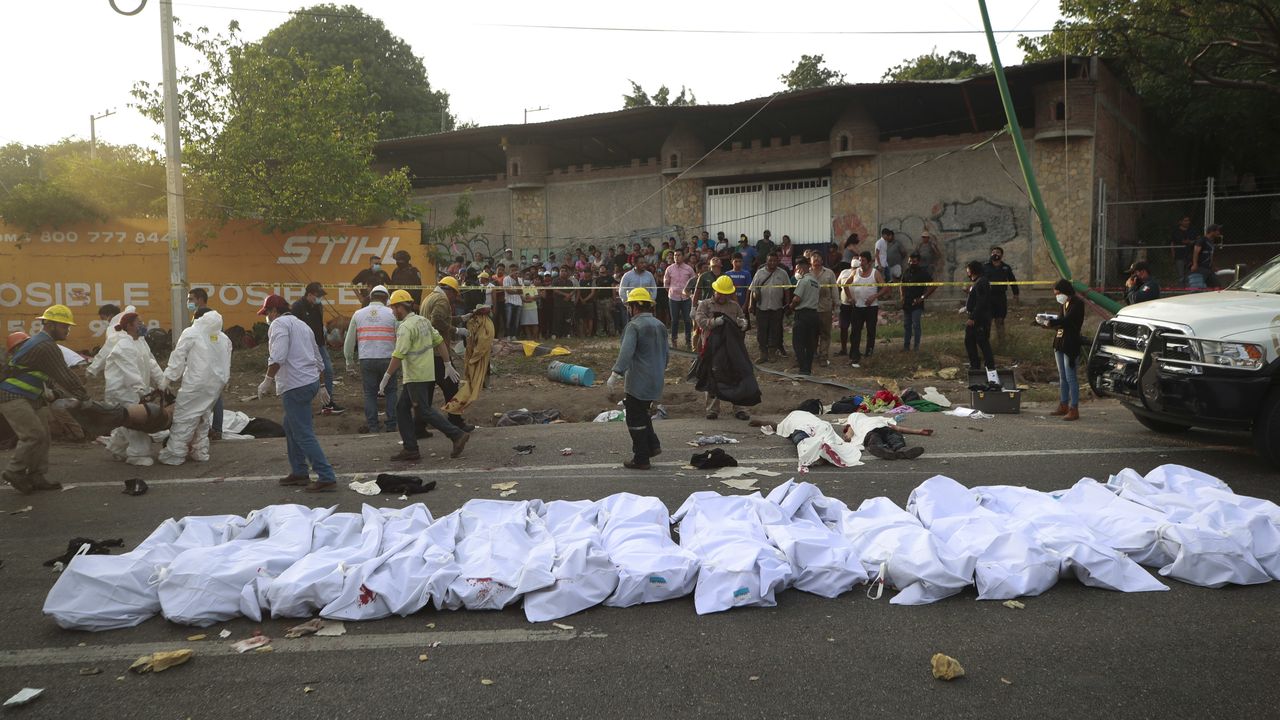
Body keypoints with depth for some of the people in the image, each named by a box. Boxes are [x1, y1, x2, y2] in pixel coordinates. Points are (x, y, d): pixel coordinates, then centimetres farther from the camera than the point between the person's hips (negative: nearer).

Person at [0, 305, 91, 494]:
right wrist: (84, 396, -9)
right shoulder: (46, 347, -18)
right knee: (34, 434, -14)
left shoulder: (41, 342, 15)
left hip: (28, 398, 10)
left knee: (42, 436, 7)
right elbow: (64, 376, -17)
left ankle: (36, 476, 11)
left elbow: (52, 376, 20)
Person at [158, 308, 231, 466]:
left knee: (183, 418, -1)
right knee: (203, 418, 18)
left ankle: (174, 454, 0)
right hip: (216, 384, 6)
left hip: (196, 383, -6)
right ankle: (200, 452, 21)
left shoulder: (191, 333, -3)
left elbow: (178, 358, -4)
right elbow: (226, 365, 14)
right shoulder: (224, 338, 13)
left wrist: (169, 379, 1)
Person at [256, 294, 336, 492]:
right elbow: (318, 359, 26)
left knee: (304, 434, -8)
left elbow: (278, 356, -21)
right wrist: (320, 386, 31)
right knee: (291, 427, 23)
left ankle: (327, 478, -11)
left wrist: (268, 380, -15)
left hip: (295, 386, -10)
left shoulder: (279, 324, -5)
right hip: (311, 381, 10)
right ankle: (299, 472, 28)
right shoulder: (302, 324, 23)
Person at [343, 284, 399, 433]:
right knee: (390, 391, 10)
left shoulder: (358, 314, 8)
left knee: (370, 393, 10)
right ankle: (391, 425, 8)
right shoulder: (391, 314, 1)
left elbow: (349, 342, 12)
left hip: (366, 360, 2)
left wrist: (350, 364, 20)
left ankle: (372, 426, 10)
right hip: (387, 358, -2)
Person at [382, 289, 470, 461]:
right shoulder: (423, 321, 12)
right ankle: (410, 449, 10)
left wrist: (386, 377, -13)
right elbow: (440, 341, 14)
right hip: (428, 374, 9)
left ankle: (457, 434, -8)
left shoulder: (405, 327, -16)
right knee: (402, 408, 12)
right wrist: (448, 365, 18)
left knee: (424, 411, -5)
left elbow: (398, 355, -20)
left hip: (415, 377, -9)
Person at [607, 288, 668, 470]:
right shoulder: (660, 326, 11)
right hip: (656, 383, 8)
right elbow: (665, 354, 19)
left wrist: (616, 374, -29)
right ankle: (653, 446, 21)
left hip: (638, 383, -8)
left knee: (635, 420, 2)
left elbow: (626, 352, -26)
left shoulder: (634, 326, -14)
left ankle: (641, 459, 7)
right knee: (643, 414, 25)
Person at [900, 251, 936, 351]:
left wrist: (923, 297, -14)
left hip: (917, 304, -6)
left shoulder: (923, 273, -9)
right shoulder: (906, 272, 10)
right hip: (906, 304, 6)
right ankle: (906, 346, 17)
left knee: (916, 326, -7)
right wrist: (902, 296, 11)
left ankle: (916, 346, -2)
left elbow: (934, 286, -12)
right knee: (906, 325, 10)